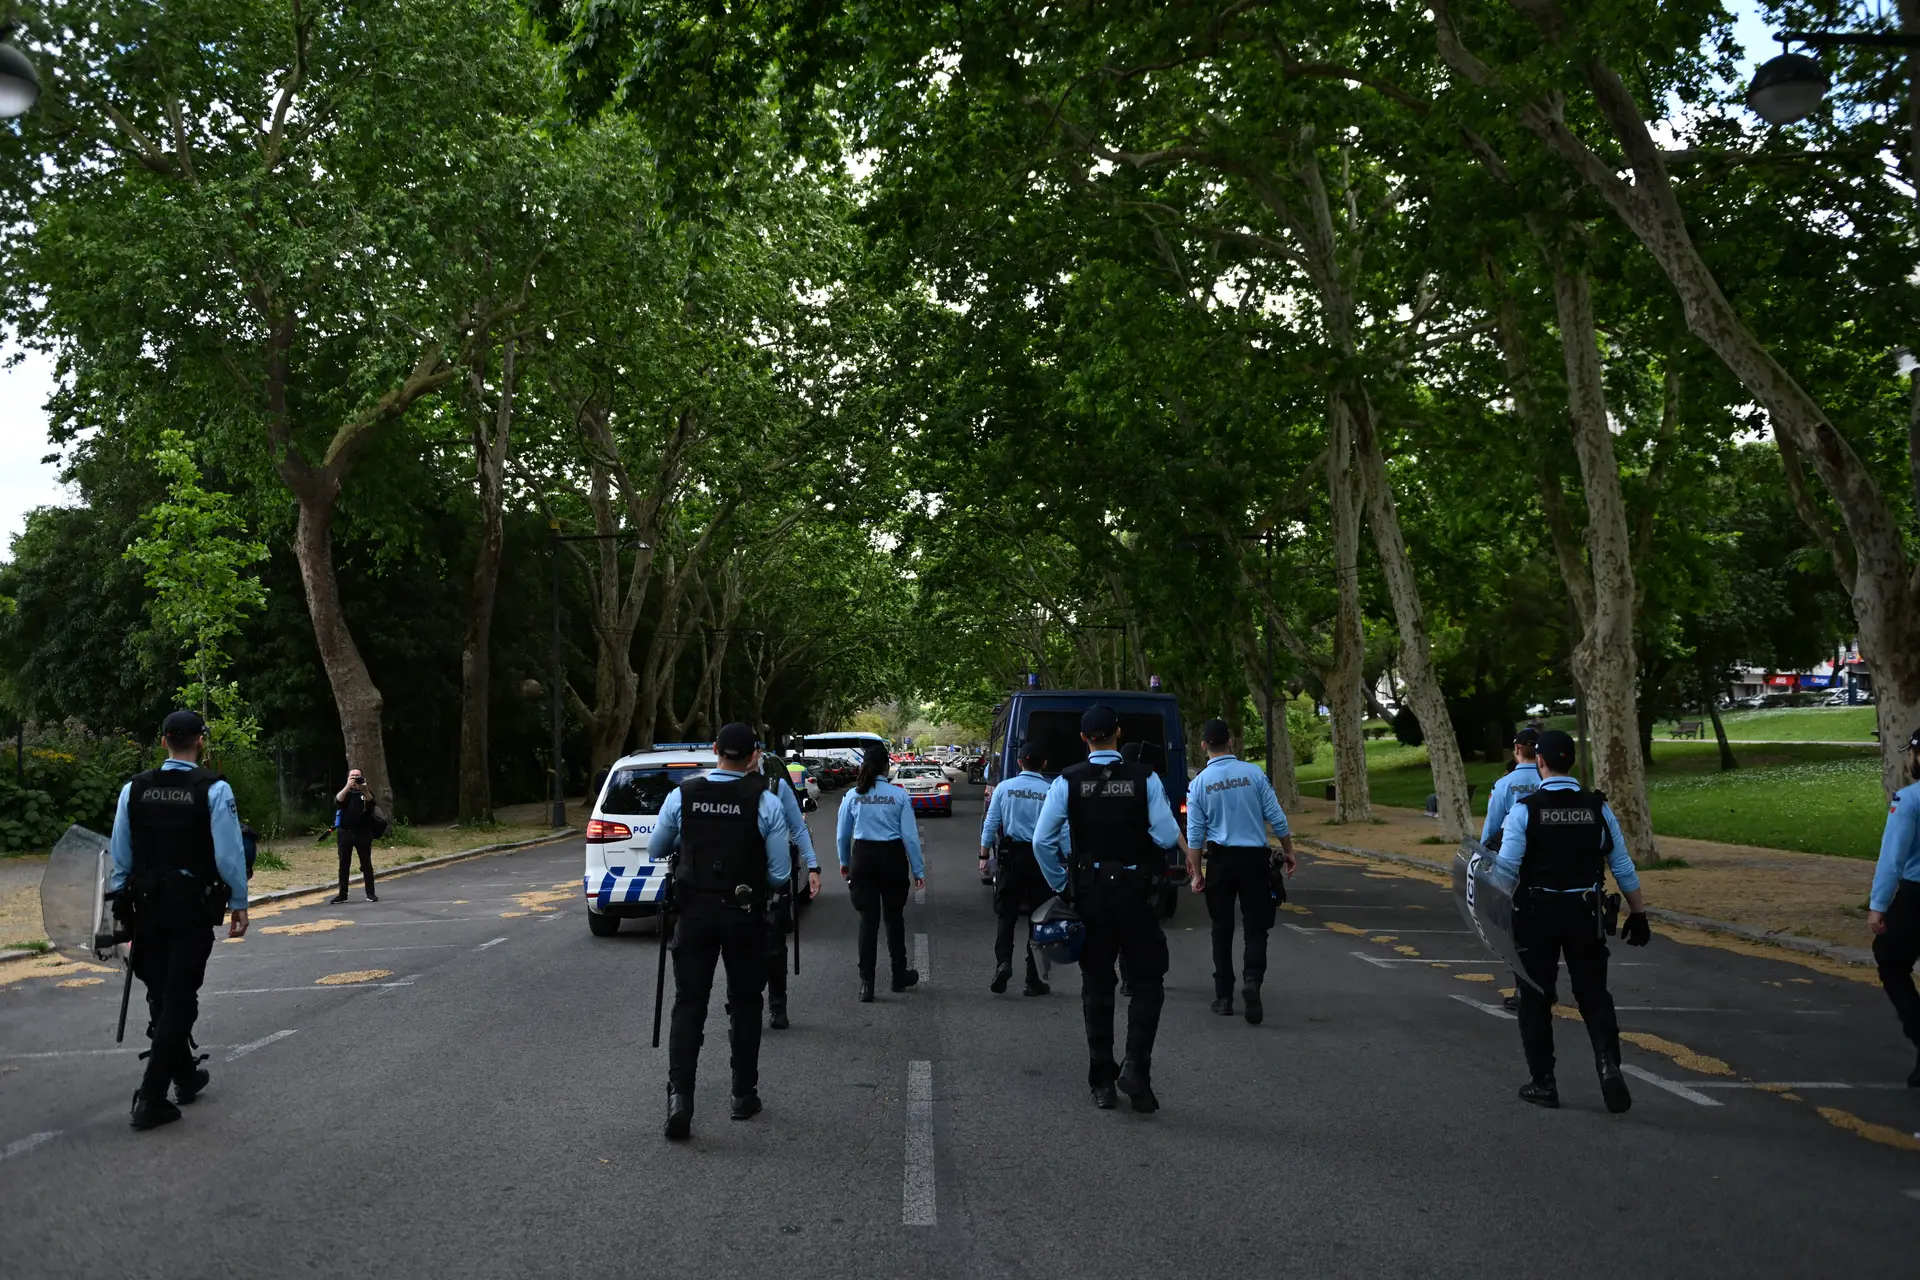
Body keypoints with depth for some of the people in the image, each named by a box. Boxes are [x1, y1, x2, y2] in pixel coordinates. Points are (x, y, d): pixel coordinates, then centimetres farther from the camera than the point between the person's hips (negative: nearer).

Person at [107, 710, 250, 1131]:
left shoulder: (134, 789, 1)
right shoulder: (214, 789, -12)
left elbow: (121, 855, 6)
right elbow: (229, 854, -12)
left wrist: (124, 900, 16)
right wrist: (239, 903, -2)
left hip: (148, 905, 5)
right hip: (194, 905, -4)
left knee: (162, 994, 17)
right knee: (180, 998, 1)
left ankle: (186, 1076, 32)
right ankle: (151, 1098, -4)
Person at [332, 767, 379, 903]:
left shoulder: (366, 793, 8)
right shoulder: (344, 792, 10)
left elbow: (371, 803, -14)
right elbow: (337, 801, -13)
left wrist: (364, 790, -32)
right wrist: (347, 786, -27)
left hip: (363, 833, -1)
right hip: (345, 833, 1)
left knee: (366, 864, 0)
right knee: (344, 865, 3)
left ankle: (370, 893, 4)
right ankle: (342, 894, 8)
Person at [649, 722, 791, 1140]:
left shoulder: (681, 796, -4)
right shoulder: (766, 803, -10)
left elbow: (656, 852, 11)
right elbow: (780, 874, -7)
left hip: (694, 911, 1)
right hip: (745, 913, -1)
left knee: (688, 1003, 5)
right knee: (744, 1004, 13)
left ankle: (679, 1095, -10)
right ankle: (744, 1096, 21)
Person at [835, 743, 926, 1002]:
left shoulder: (852, 796, -1)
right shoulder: (899, 795, -7)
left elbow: (842, 834, 7)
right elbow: (910, 836, -7)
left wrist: (844, 862, 24)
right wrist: (918, 870, 0)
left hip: (862, 857, 1)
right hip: (892, 857, -1)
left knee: (868, 919, 5)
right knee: (894, 916, 14)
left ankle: (867, 983, 0)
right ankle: (899, 975, 27)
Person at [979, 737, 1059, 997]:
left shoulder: (1004, 788, -1)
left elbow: (990, 824, -1)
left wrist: (984, 856, 6)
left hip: (1010, 855, 1)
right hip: (1041, 857, -1)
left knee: (1006, 915, 11)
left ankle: (1003, 962, -11)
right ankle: (1033, 980, 12)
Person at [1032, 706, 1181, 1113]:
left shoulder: (1067, 781, -5)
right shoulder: (1145, 779, -8)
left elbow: (1042, 840, -5)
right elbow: (1168, 836, -11)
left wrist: (1059, 883, 8)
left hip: (1087, 892, 2)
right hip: (1135, 891, -2)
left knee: (1096, 986, 12)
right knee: (1147, 981, 11)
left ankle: (1102, 1083, 16)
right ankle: (1135, 1067, -5)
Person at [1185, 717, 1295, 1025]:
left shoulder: (1199, 783, -3)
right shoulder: (1253, 774, -5)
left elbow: (1195, 833, -2)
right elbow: (1276, 818, -2)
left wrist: (1196, 872, 5)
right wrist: (1288, 851, 10)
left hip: (1220, 860, 1)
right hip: (1254, 858, 0)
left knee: (1222, 928, 11)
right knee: (1256, 926, 5)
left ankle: (1224, 996, 15)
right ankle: (1252, 979, -19)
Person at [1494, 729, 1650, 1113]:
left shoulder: (1524, 810, -10)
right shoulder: (1598, 808, -1)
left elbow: (1506, 869, -13)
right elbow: (1624, 868, 2)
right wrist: (1639, 915, 11)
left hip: (1537, 914, -2)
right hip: (1585, 914, 2)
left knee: (1536, 999, 11)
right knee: (1593, 994, 14)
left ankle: (1543, 1083, 16)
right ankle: (1608, 1062, -8)